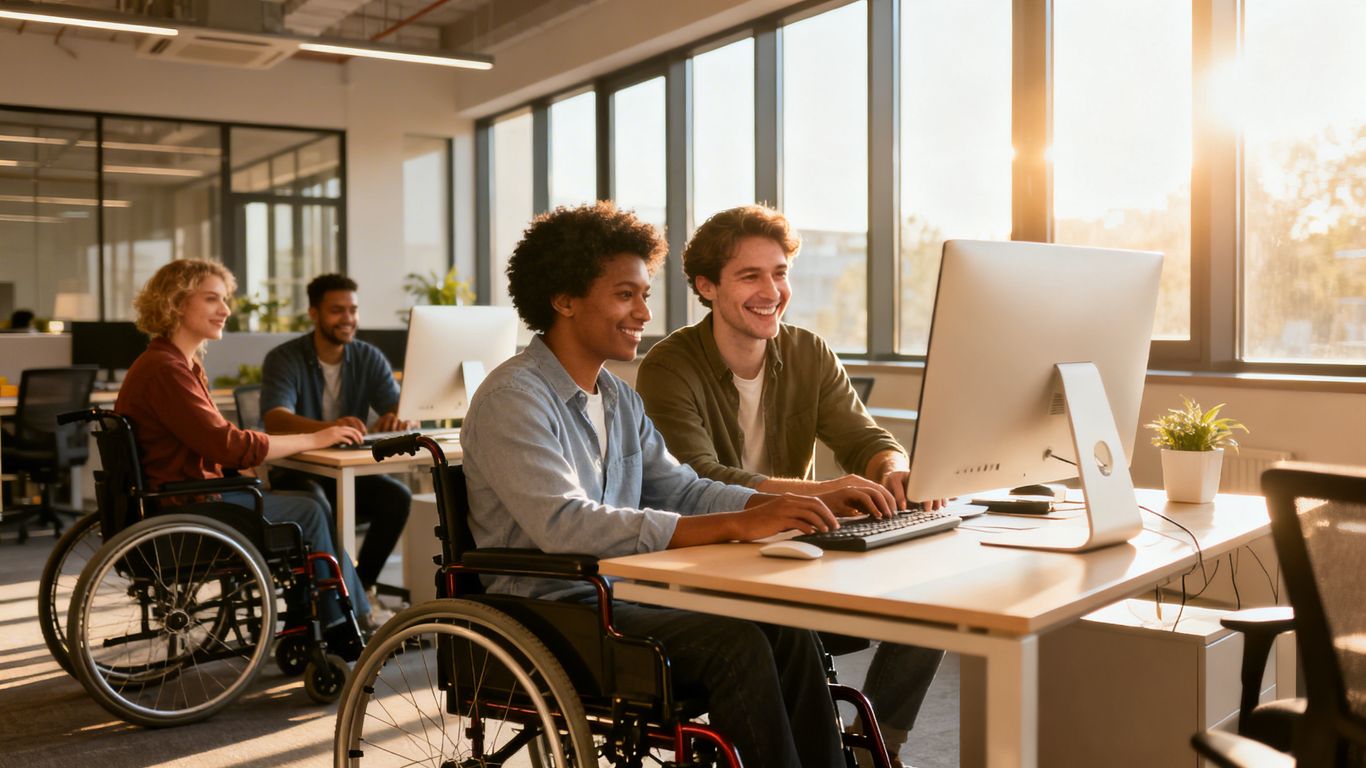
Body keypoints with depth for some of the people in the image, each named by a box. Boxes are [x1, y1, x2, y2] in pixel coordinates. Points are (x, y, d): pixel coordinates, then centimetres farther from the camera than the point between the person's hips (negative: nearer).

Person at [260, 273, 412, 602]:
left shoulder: (368, 358, 3)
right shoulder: (283, 359, -10)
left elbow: (400, 407, -7)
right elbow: (275, 420, -27)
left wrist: (401, 418, -35)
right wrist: (327, 427, -49)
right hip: (295, 473, -3)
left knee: (398, 497, -25)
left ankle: (361, 585, -10)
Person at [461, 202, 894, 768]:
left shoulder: (618, 397, 15)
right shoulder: (513, 399, -14)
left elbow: (680, 490, 13)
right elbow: (565, 527, -27)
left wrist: (809, 505, -3)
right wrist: (736, 525, -31)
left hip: (622, 594, 8)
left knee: (787, 630, -13)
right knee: (733, 641, -24)